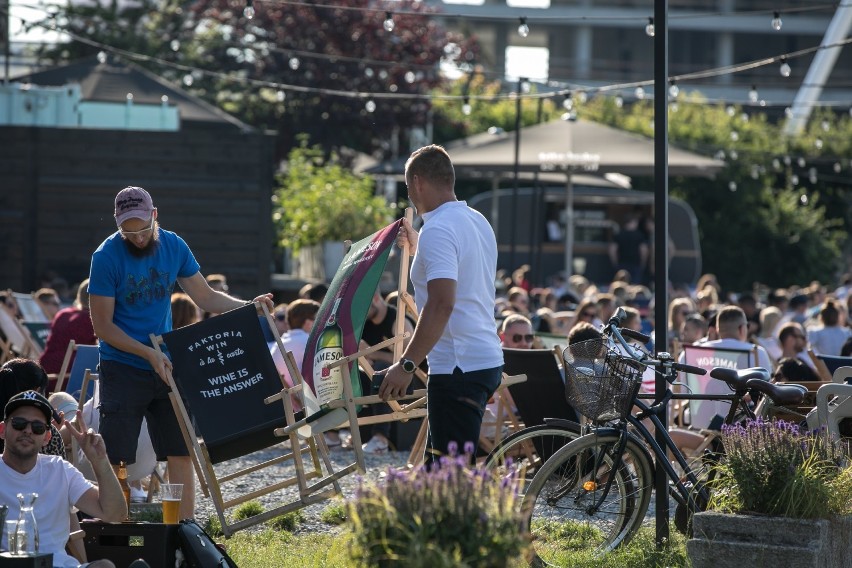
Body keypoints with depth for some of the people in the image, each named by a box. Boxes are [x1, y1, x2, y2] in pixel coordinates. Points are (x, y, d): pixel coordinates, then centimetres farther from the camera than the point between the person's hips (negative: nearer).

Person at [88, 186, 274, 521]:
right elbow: (103, 326, -13)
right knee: (113, 458, -5)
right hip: (123, 369, -5)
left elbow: (205, 296, 10)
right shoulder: (107, 257, -14)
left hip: (167, 367, 5)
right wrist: (149, 354, -22)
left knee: (181, 452, 3)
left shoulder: (173, 247, 1)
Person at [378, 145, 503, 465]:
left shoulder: (438, 230, -16)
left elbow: (442, 304, -26)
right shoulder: (478, 222, 15)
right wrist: (416, 248, 40)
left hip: (459, 367, -10)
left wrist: (406, 364, -26)